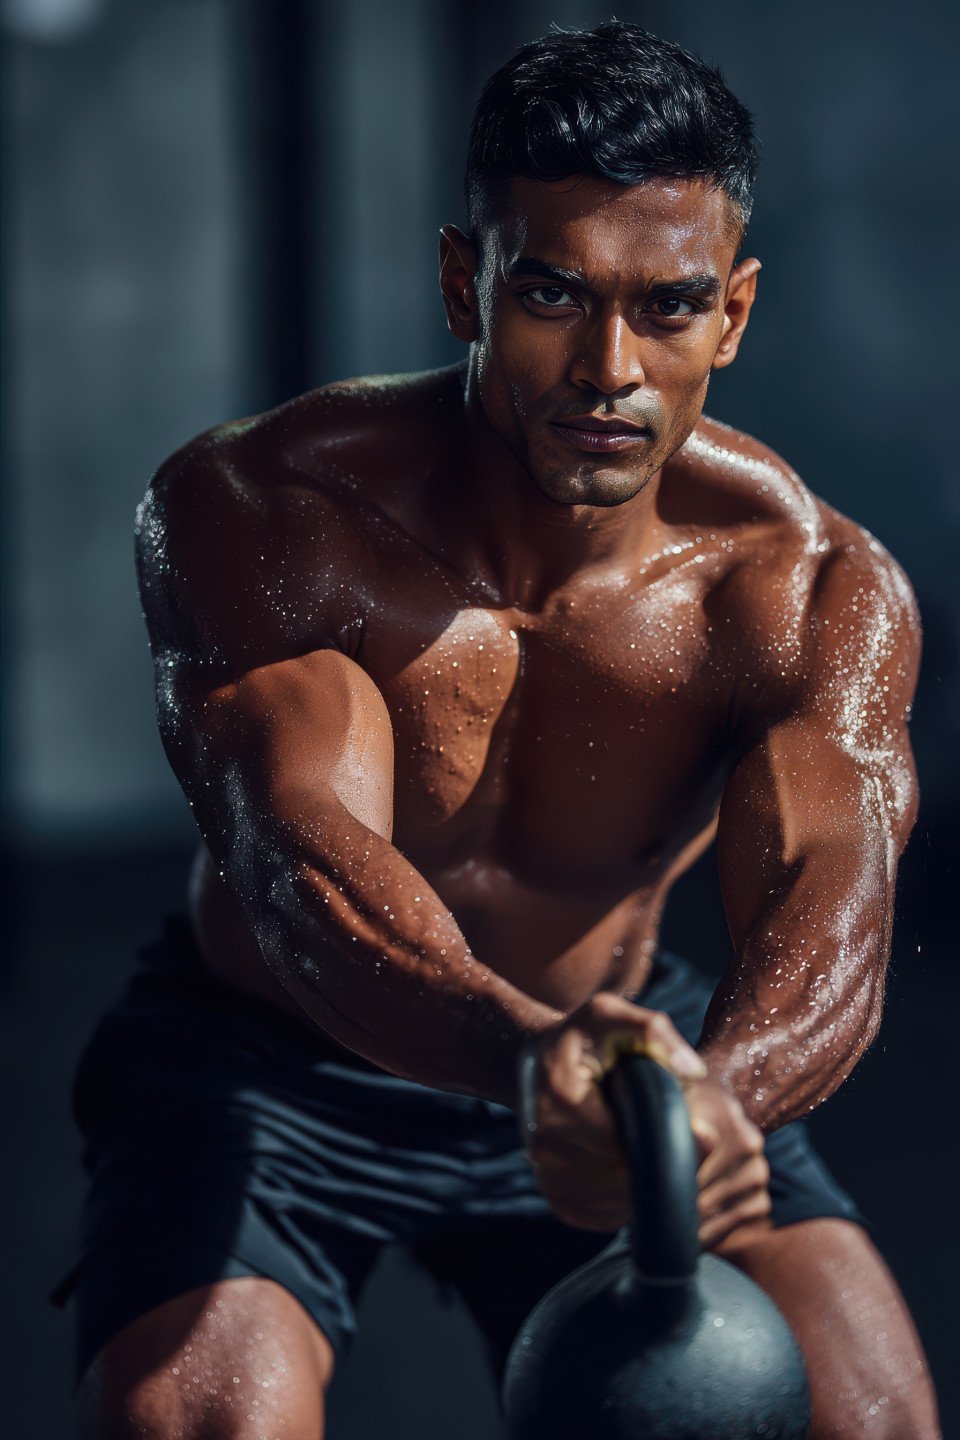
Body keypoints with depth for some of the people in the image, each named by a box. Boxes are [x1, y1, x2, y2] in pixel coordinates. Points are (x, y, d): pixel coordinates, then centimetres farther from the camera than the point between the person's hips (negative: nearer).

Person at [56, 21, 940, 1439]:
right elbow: (298, 847, -41)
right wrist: (523, 1047, -63)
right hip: (263, 1063, -2)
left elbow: (828, 885, -37)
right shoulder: (251, 509, -27)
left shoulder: (819, 589, -20)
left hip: (625, 1048, 2)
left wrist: (717, 1094, -62)